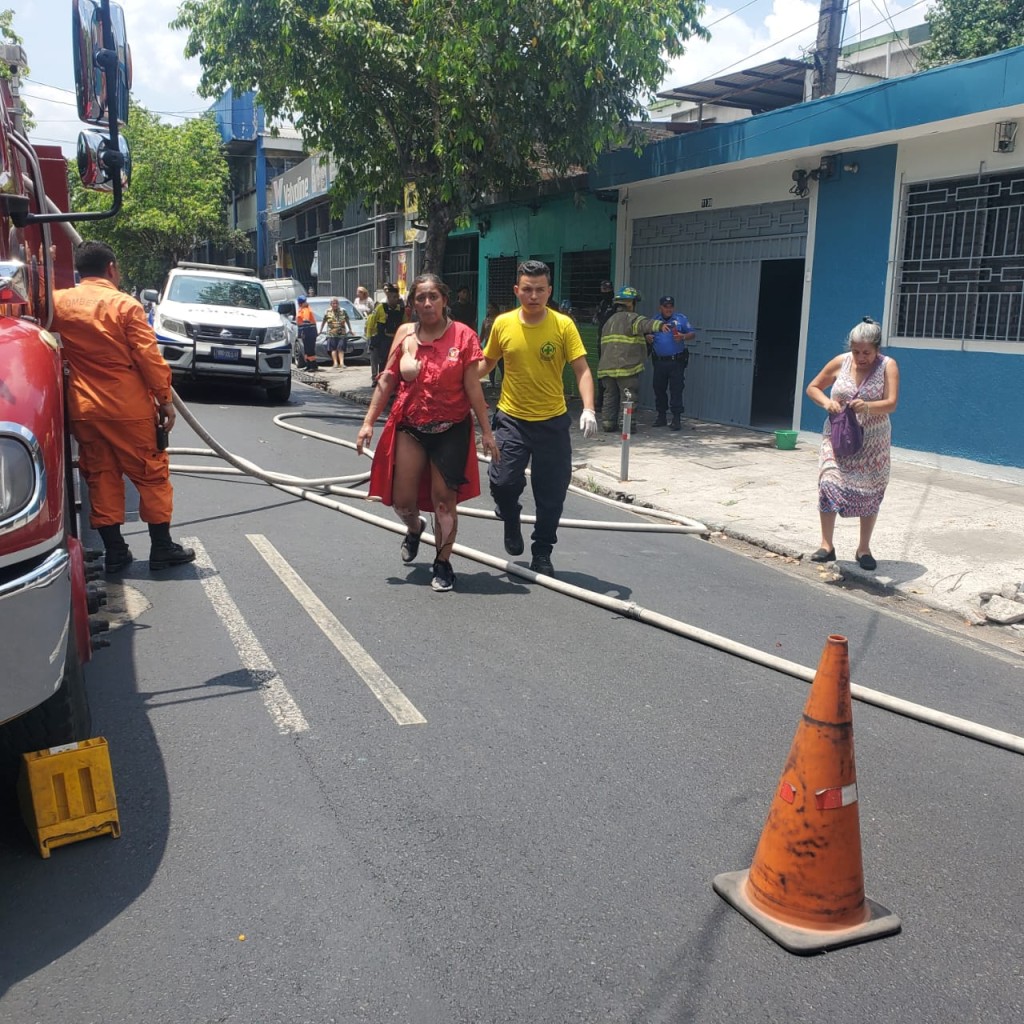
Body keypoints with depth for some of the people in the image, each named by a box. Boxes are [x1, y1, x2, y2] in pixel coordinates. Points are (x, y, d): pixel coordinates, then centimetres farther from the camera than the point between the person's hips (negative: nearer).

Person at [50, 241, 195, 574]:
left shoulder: (60, 302, 3)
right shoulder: (125, 305, -9)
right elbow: (149, 357, -13)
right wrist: (165, 399, -5)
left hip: (84, 409, 4)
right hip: (130, 408, -4)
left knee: (101, 478, 11)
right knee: (151, 475, 5)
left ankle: (114, 551, 12)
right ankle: (162, 548, 8)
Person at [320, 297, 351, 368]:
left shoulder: (343, 311, 8)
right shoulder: (327, 312, 6)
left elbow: (347, 321, 18)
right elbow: (324, 322, 13)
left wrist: (350, 330, 17)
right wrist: (321, 330, 14)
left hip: (342, 334, 0)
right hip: (332, 334, 0)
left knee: (341, 349, -6)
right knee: (334, 349, -6)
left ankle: (341, 363, -13)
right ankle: (335, 363, -9)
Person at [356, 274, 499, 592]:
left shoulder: (463, 336, -7)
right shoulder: (405, 334, 2)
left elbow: (473, 388, -6)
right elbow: (387, 380, 6)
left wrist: (486, 432, -6)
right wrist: (369, 422, 3)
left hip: (451, 430, -3)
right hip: (410, 427, 3)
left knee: (444, 499, 2)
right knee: (401, 499, 5)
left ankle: (443, 563, 20)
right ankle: (415, 529, 42)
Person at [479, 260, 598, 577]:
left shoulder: (563, 325, -7)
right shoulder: (503, 324, -2)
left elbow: (582, 370, -9)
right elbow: (487, 363, 13)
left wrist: (588, 409, -22)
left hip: (552, 421, 0)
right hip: (512, 419, 1)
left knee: (551, 493, 5)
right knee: (503, 480, -11)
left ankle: (542, 554, 26)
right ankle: (511, 520, 25)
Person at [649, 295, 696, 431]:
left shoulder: (680, 319, 3)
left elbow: (693, 333, 4)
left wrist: (683, 337, -17)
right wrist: (648, 338, -5)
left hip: (676, 362, -3)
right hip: (659, 362, 3)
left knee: (676, 389, -6)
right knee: (659, 388, 9)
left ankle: (676, 418, -4)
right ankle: (661, 416, 21)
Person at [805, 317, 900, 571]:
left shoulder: (888, 366, -9)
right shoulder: (840, 362, -4)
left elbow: (891, 403, -19)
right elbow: (812, 387, 5)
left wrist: (867, 406, -39)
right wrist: (827, 402, -16)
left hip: (873, 442, 0)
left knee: (869, 493, 6)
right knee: (828, 483, -13)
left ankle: (864, 548, 20)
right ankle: (827, 545, -5)